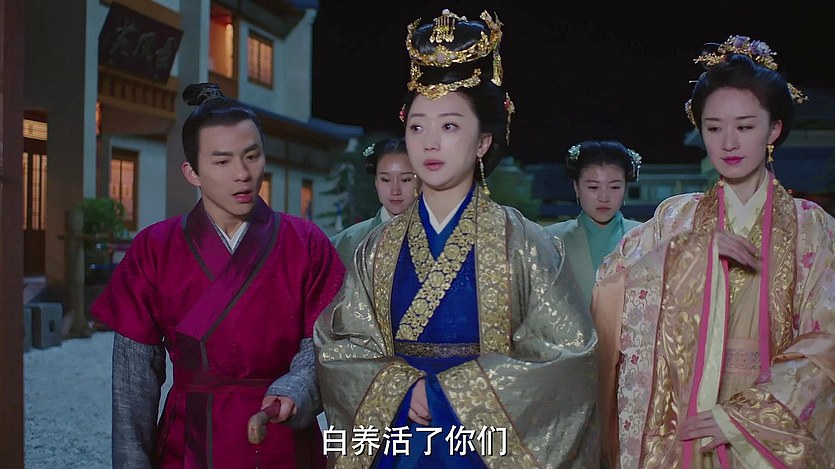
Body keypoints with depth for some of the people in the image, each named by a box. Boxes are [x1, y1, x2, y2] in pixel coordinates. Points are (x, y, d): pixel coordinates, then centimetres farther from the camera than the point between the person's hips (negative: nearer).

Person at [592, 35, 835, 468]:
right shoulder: (678, 217, 4)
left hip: (776, 432, -1)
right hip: (681, 431, 1)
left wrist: (742, 415, -14)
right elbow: (609, 286, -8)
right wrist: (702, 246, -16)